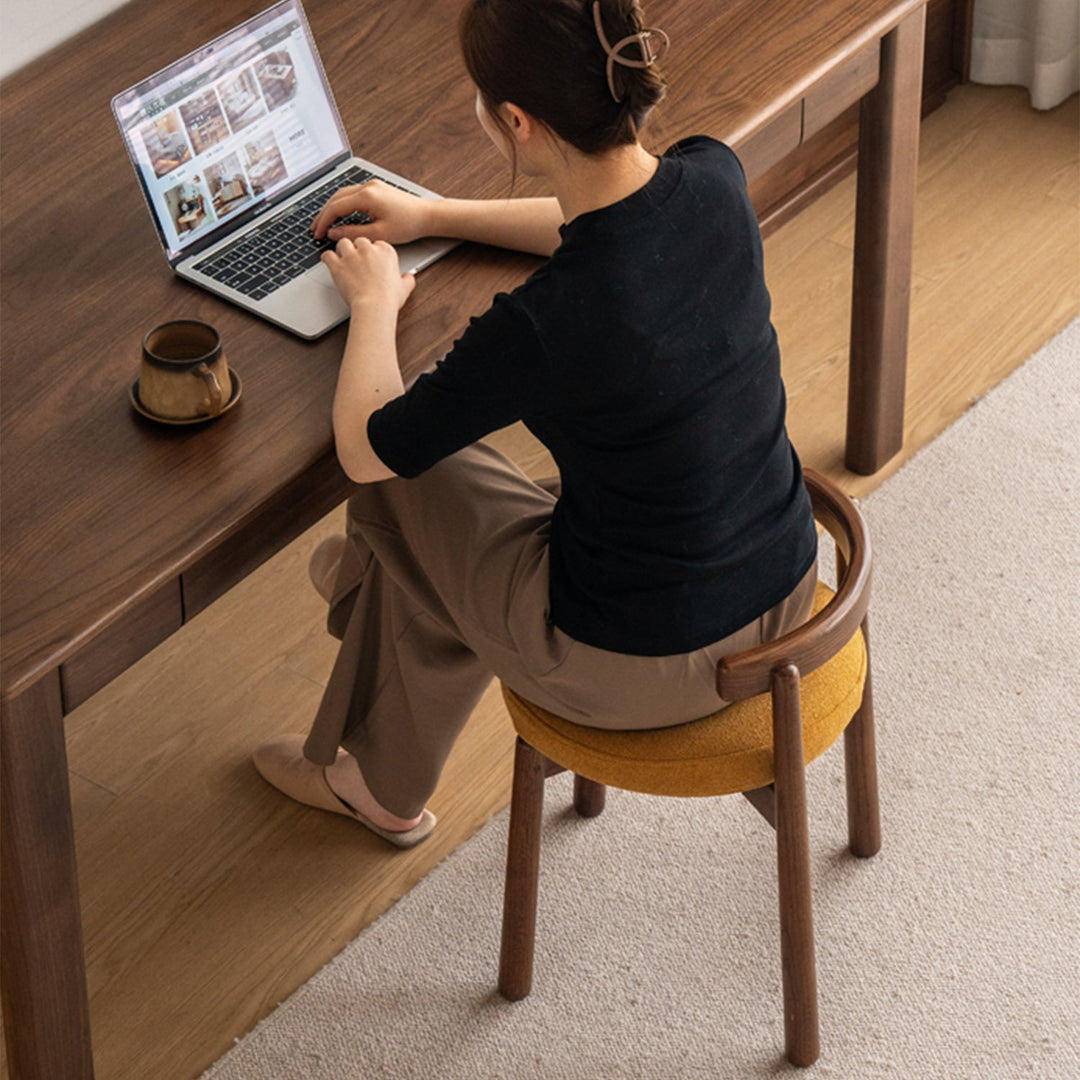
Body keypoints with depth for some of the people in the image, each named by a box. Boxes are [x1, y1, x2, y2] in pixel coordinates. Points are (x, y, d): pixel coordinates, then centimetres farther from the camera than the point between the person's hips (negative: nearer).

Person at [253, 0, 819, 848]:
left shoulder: (543, 327, -31)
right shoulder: (714, 179, -12)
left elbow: (365, 450, -12)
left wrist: (374, 304, 5)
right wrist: (433, 216, 21)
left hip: (644, 670, -6)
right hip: (786, 593, 6)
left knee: (408, 475, 20)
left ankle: (384, 789, 45)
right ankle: (372, 774, 49)